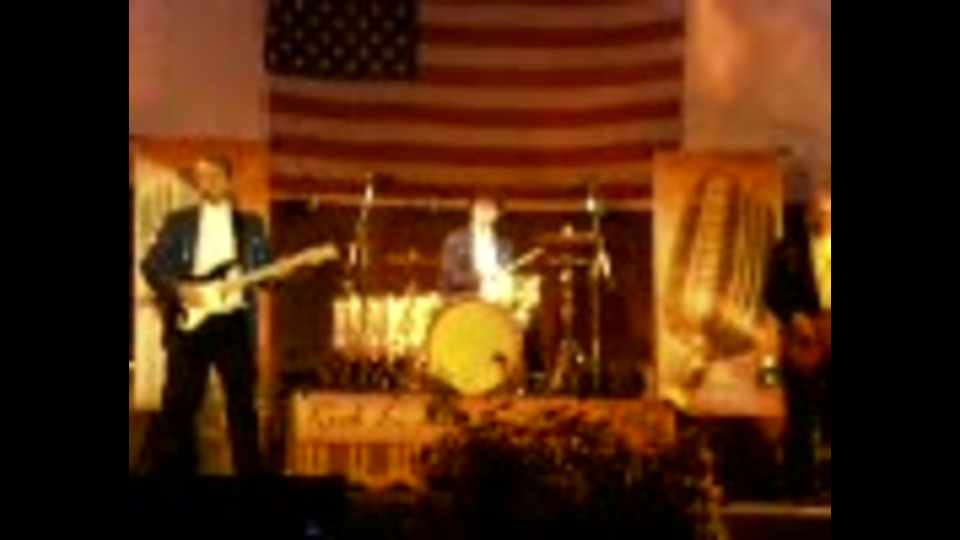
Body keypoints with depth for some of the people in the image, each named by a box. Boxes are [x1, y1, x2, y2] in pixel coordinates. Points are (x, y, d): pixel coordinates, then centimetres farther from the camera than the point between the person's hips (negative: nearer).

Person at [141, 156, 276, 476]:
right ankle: (170, 470, 2)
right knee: (179, 402, -3)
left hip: (235, 322, 1)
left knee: (242, 404, 2)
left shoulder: (252, 225, 14)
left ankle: (250, 472, 6)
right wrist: (177, 288, -11)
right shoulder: (178, 222, 11)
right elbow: (151, 265, 5)